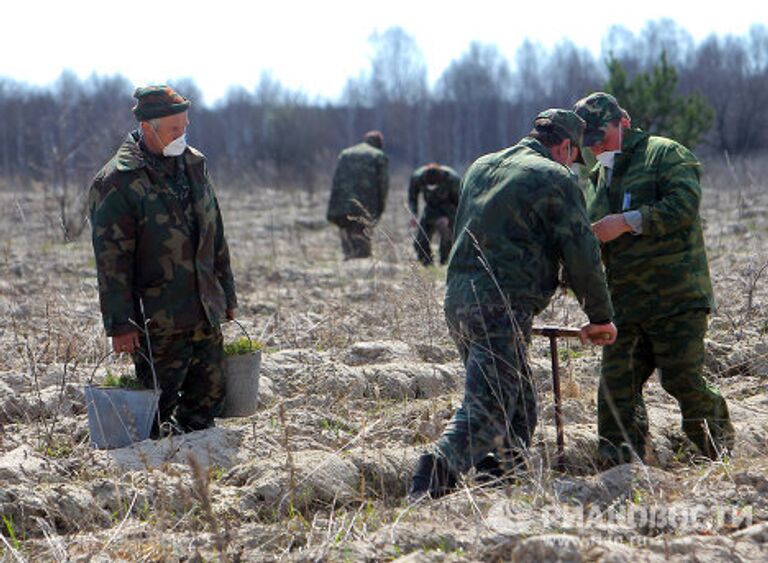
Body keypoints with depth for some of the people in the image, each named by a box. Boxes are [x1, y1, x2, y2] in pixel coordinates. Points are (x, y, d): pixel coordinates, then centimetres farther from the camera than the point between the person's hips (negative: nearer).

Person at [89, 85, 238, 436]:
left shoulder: (194, 164, 11)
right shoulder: (117, 182, -12)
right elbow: (111, 259, -13)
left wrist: (226, 295, 20)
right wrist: (119, 324, -15)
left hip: (204, 313, 7)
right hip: (156, 321, -7)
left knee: (209, 398, 11)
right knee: (157, 407, -2)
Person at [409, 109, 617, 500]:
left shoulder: (481, 167, 20)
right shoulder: (554, 179, -3)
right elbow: (582, 255, -2)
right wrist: (600, 318, 8)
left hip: (457, 296, 8)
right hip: (502, 306, -8)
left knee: (519, 408, 18)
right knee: (486, 411, -14)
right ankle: (428, 488, -30)